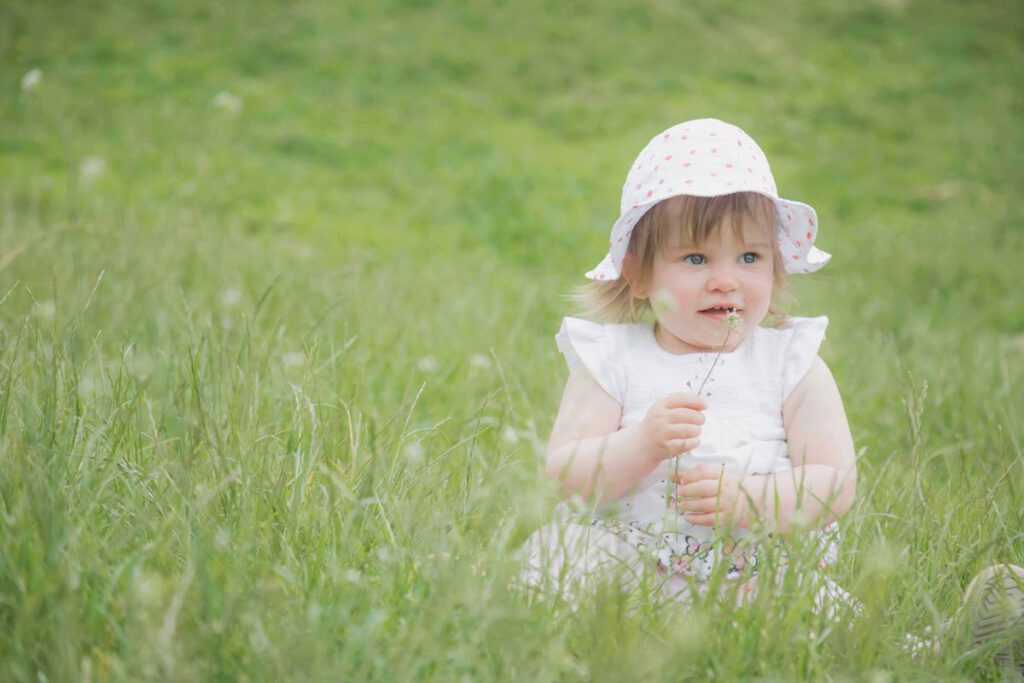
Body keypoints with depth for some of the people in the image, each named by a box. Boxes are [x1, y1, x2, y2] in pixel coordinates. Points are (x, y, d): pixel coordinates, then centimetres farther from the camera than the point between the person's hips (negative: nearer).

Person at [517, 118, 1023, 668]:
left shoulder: (793, 364, 5)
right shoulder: (611, 359, 5)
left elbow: (836, 486, -4)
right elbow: (563, 477, -4)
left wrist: (749, 499, -22)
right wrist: (641, 446, -22)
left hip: (763, 570, 0)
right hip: (632, 557, 1)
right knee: (552, 550, -28)